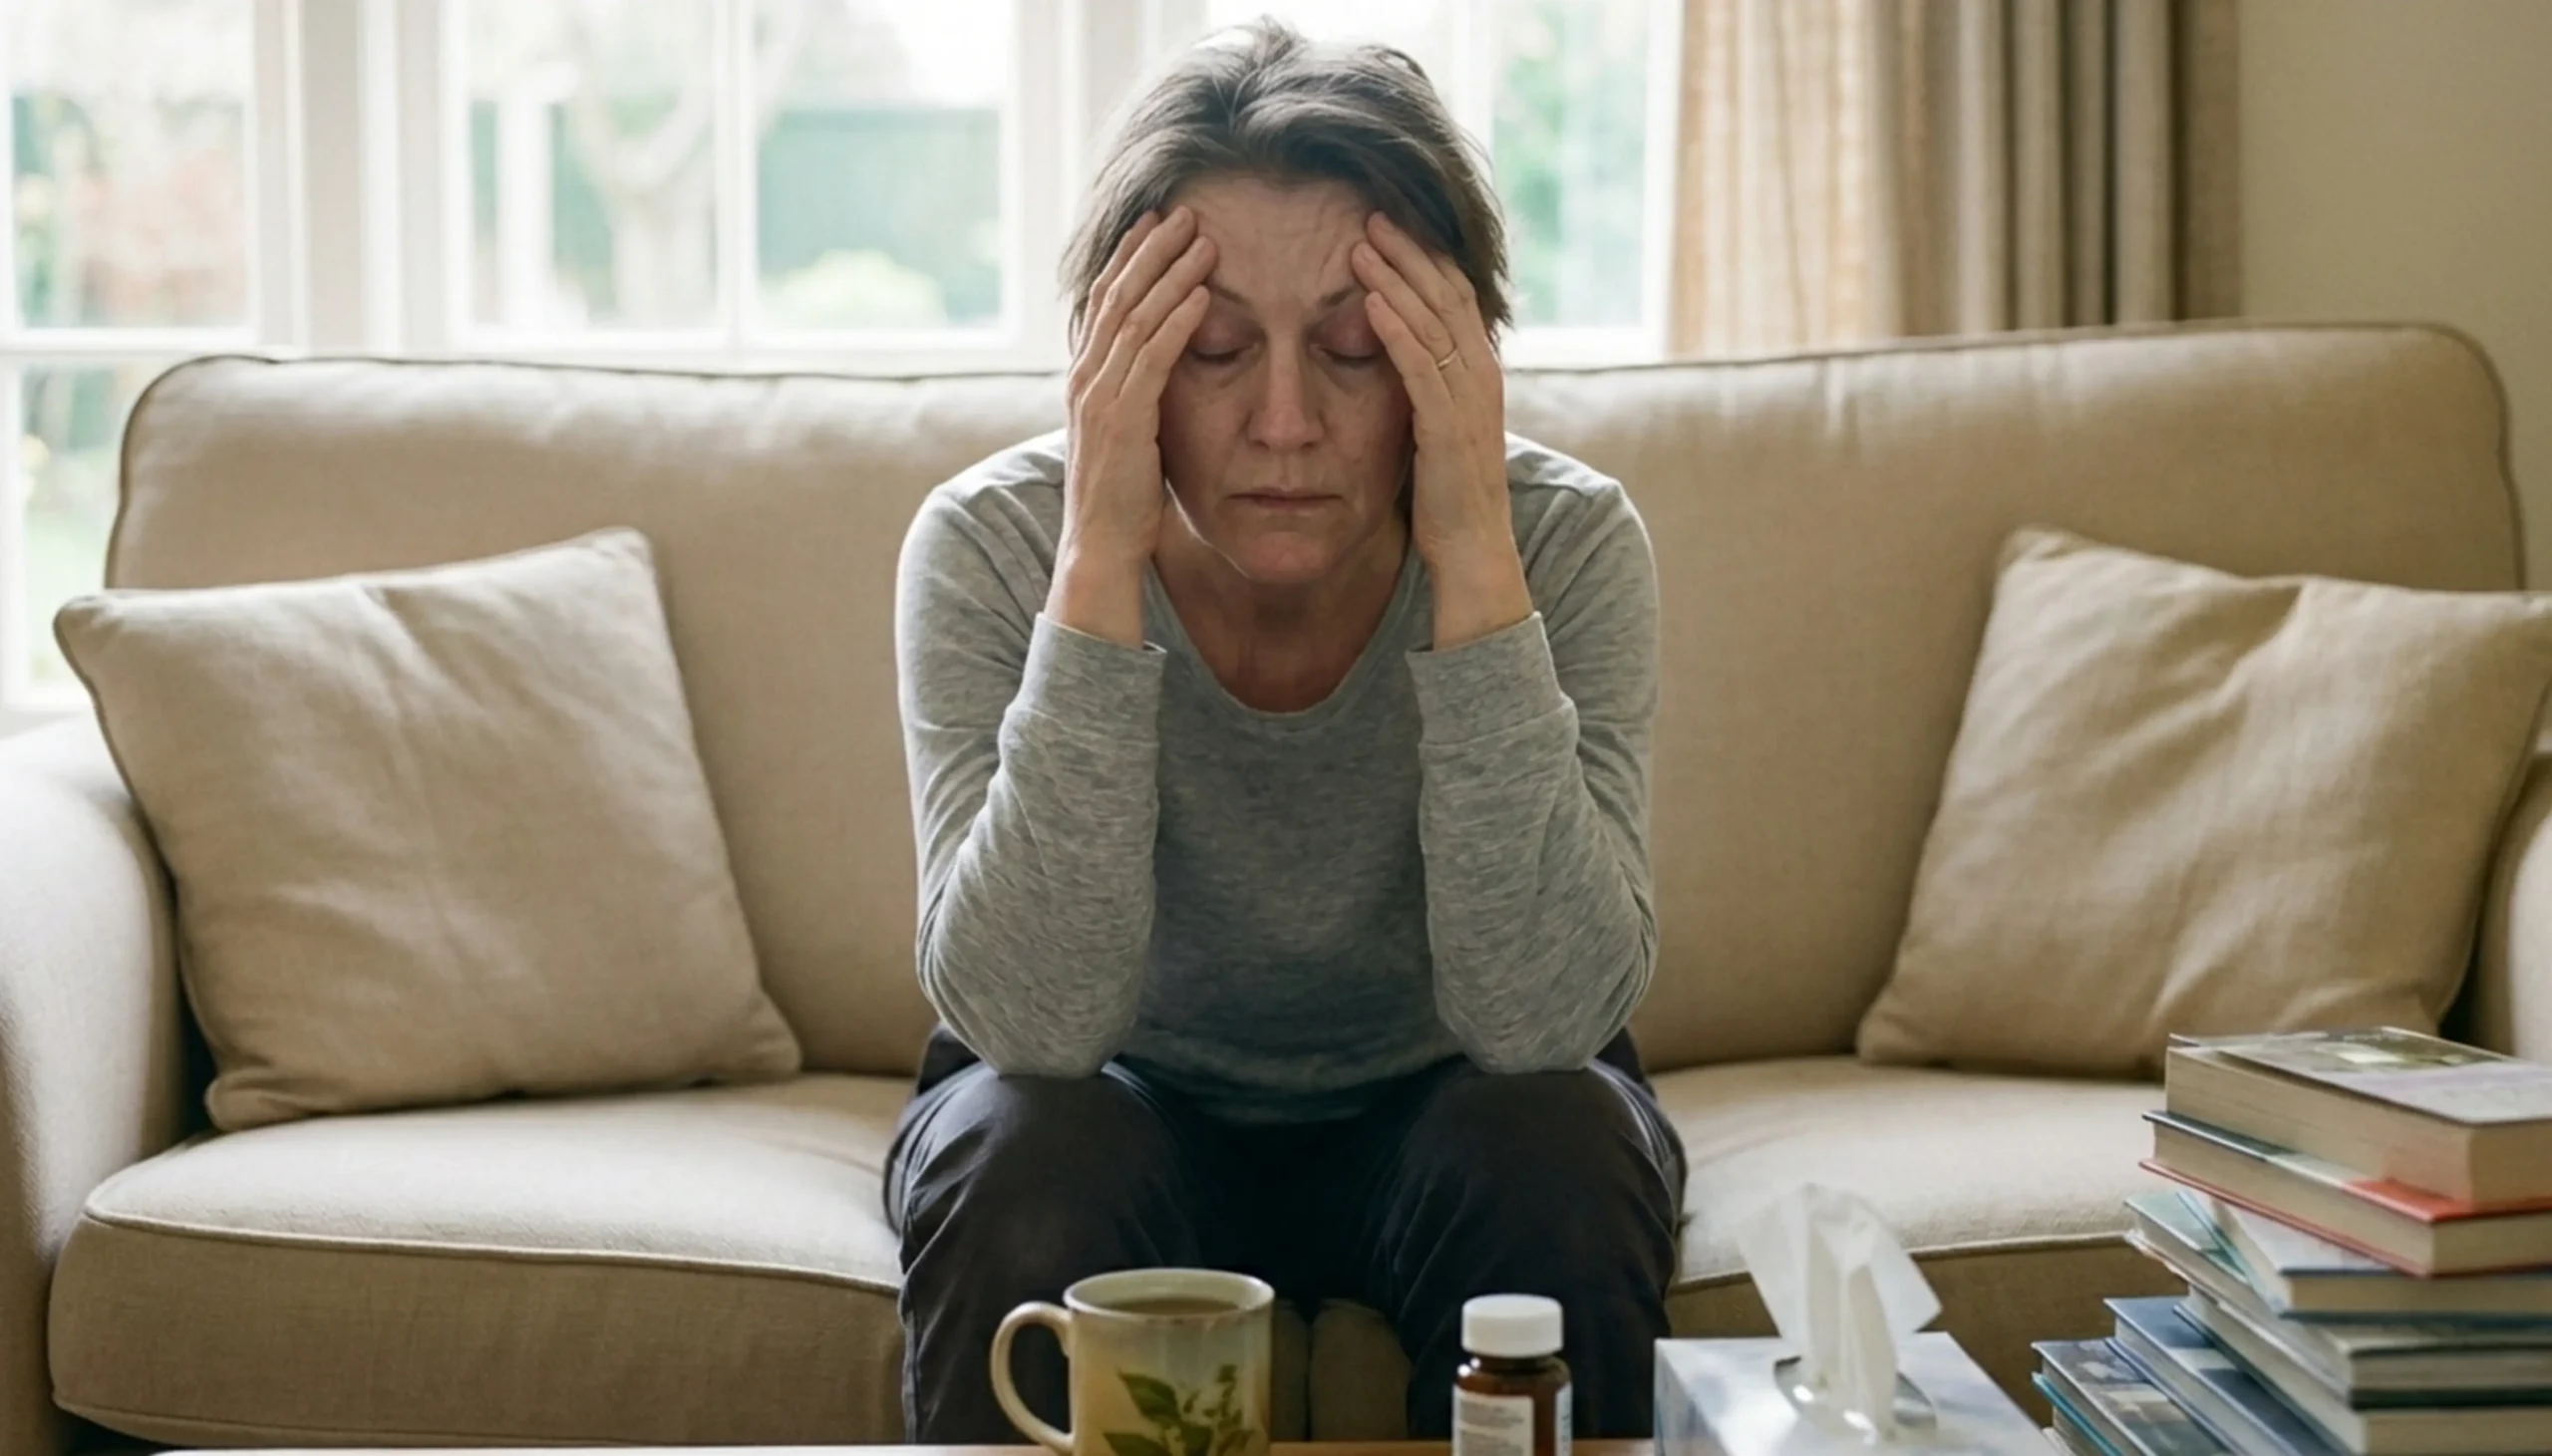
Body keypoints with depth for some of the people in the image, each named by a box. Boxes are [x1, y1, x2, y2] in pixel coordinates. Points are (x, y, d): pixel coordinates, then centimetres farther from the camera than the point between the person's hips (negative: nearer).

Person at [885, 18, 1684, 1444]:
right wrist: (1103, 561, -39)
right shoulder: (994, 546, -23)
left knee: (1557, 1163, -30)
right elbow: (1028, 1026, -32)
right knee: (1026, 1161, -31)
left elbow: (1544, 1022, -31)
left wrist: (1473, 557, -38)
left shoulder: (1567, 543, -22)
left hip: (1436, 1109, 1)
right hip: (1126, 1104, 0)